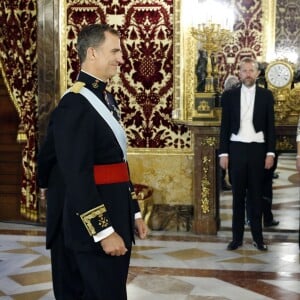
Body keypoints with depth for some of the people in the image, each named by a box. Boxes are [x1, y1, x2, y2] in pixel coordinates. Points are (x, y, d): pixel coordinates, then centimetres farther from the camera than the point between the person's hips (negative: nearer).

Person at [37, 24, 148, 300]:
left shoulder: (105, 99, 13)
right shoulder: (75, 104, -17)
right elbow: (76, 177, -22)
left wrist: (133, 212, 17)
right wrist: (104, 231, -23)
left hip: (115, 218, 9)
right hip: (93, 228, -9)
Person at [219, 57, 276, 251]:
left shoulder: (266, 95, 3)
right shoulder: (229, 95, 4)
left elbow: (270, 126, 3)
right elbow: (225, 126, 4)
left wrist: (271, 152, -3)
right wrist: (223, 153, -1)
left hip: (258, 149, 0)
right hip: (236, 149, 1)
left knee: (256, 195, 5)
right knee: (238, 194, 6)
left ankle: (258, 237, 13)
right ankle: (237, 237, 12)